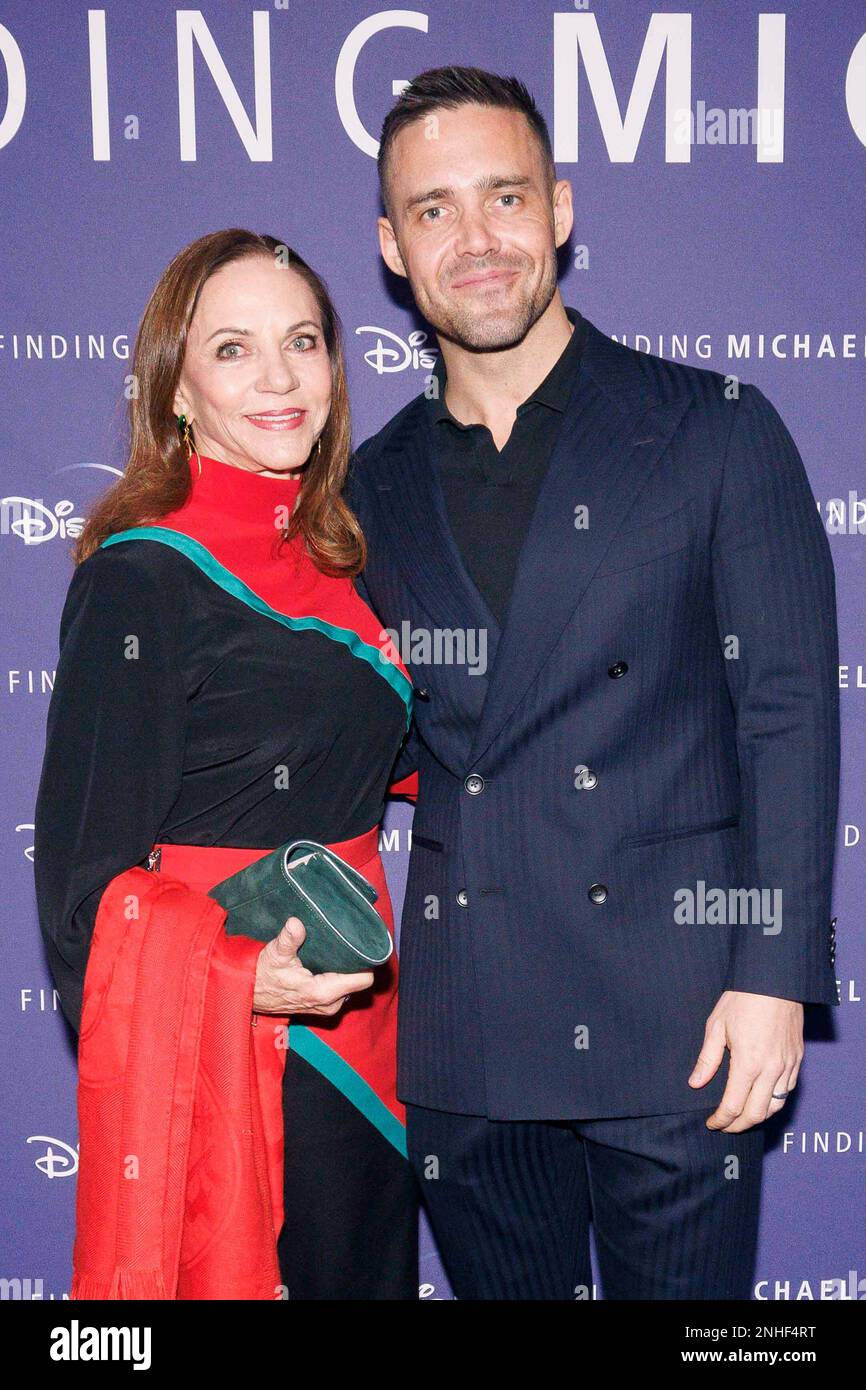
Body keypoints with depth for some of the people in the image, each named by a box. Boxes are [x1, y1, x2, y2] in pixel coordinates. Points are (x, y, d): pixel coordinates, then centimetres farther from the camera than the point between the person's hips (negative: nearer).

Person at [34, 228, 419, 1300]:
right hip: (212, 1045, -7)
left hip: (352, 1019, 7)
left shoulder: (334, 557, 8)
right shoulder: (139, 579, -14)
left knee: (368, 1271, 18)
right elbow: (84, 877, -17)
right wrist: (241, 973, -30)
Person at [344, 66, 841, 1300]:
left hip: (670, 1015, -3)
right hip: (463, 1038, 4)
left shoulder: (716, 431, 0)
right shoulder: (379, 484, 11)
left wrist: (776, 972, -10)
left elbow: (788, 710, -4)